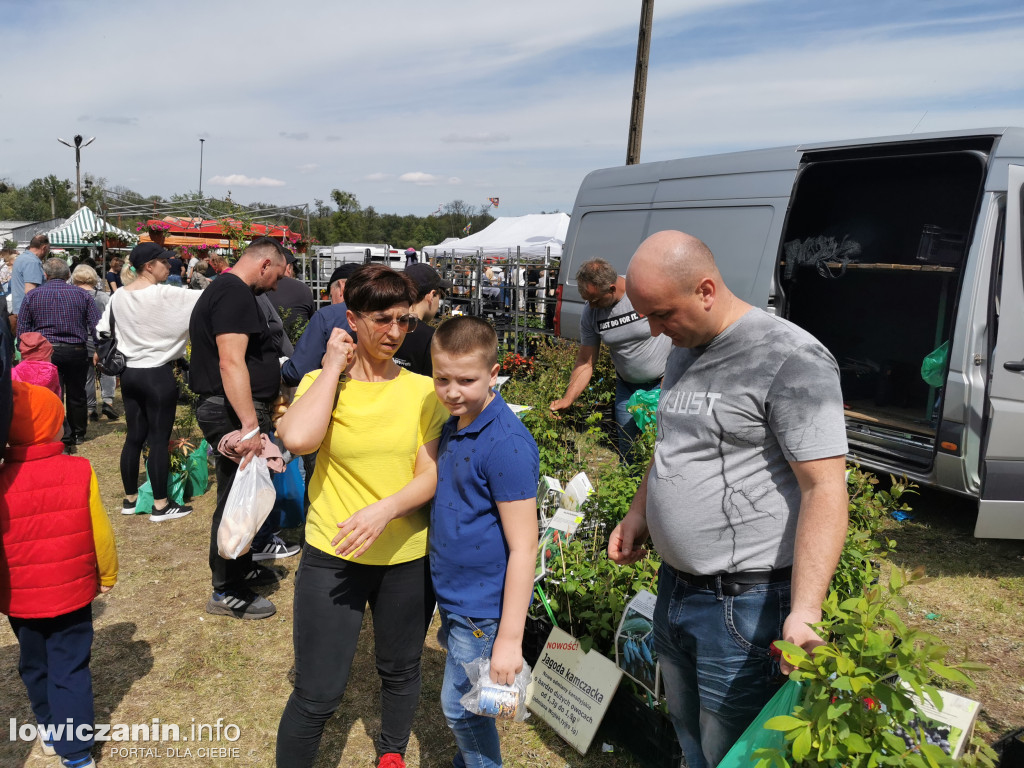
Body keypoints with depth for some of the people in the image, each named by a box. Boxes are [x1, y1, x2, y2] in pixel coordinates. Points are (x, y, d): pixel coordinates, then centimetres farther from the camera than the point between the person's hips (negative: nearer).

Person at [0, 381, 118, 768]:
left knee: (34, 667, 22)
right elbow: (100, 532, -9)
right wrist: (107, 575, 8)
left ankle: (50, 732, 40)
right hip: (72, 591, -1)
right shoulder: (79, 471, -16)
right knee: (71, 669, 9)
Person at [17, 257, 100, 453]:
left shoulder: (32, 296, 2)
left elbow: (22, 330, 1)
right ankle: (78, 435, 30)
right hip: (76, 352, 1)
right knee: (76, 396, 16)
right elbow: (97, 327, -5)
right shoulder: (81, 295, 1)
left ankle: (63, 439, -6)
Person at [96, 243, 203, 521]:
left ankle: (130, 499, 24)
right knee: (159, 439, -1)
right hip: (157, 374, -7)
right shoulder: (164, 295, -16)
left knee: (135, 436, 15)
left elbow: (102, 330, 11)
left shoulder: (118, 297, 5)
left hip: (129, 373, 7)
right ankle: (161, 506, 6)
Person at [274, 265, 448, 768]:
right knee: (318, 694, 3)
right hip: (332, 556, -2)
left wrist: (385, 509, -26)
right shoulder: (322, 381, -5)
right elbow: (296, 438, -26)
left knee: (400, 671, 21)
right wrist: (335, 367, -17)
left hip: (407, 558, 2)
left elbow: (431, 476, -7)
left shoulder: (423, 390, -3)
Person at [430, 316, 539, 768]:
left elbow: (523, 547, -24)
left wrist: (510, 638, -22)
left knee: (460, 706, 7)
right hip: (453, 595, 8)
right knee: (465, 700, 23)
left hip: (485, 607, -8)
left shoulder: (507, 444, -25)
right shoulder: (453, 427, 2)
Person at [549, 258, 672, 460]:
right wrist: (567, 400, -10)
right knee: (626, 451, 6)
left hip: (665, 383, -4)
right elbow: (585, 363, 0)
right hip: (627, 388, 4)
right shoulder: (590, 313, -6)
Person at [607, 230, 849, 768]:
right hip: (675, 589, 8)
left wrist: (804, 612, -28)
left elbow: (825, 489, -22)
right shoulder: (682, 351, 8)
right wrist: (638, 514, 17)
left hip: (745, 603, -8)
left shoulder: (791, 360, -19)